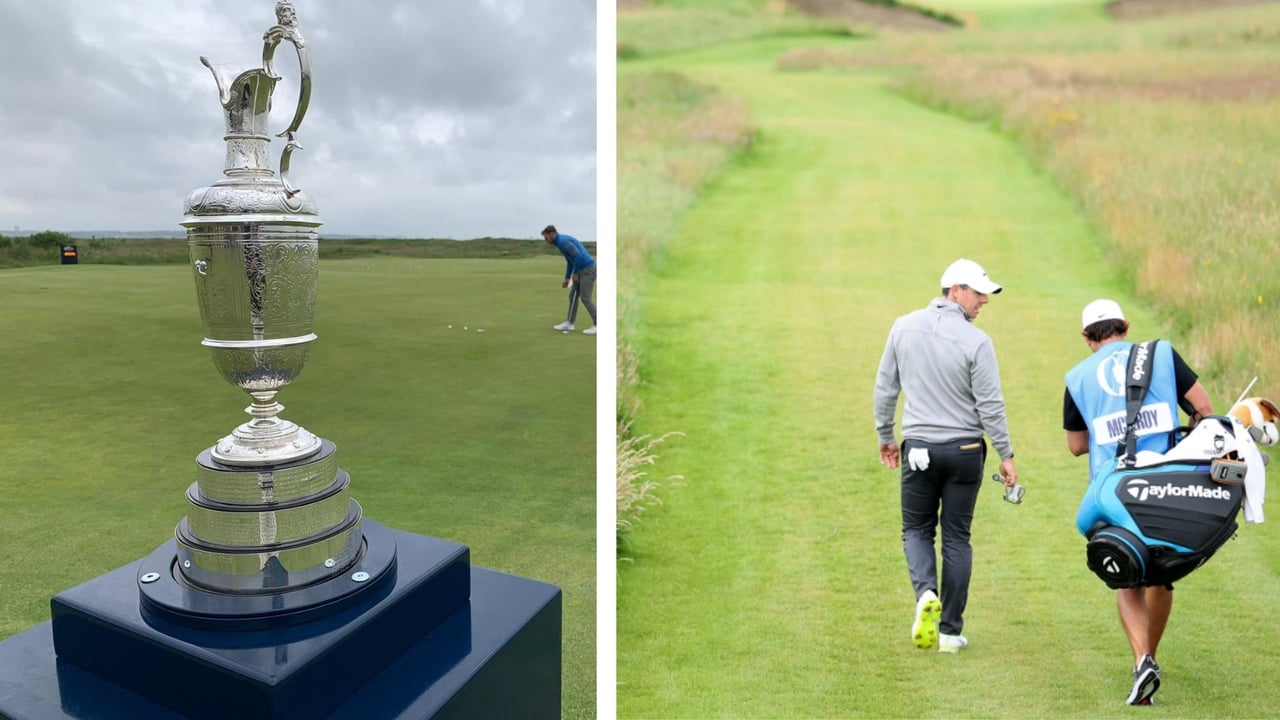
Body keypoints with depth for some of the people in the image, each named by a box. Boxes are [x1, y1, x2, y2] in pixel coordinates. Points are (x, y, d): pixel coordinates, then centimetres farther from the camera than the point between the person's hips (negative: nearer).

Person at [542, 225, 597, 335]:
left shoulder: (563, 241, -16)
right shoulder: (561, 242, 18)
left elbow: (578, 256, -24)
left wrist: (575, 274, -14)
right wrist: (567, 279, 23)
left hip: (588, 269, -10)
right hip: (583, 270, 10)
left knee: (585, 298, -9)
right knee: (573, 296, 12)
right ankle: (569, 323, 18)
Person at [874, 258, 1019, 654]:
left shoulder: (903, 327, -1)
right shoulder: (976, 342, -12)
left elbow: (885, 388, 4)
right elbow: (990, 406, -9)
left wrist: (885, 436, 16)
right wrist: (1006, 455, 2)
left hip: (918, 448, 2)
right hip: (964, 450, -1)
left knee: (916, 528, 16)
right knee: (956, 537, 10)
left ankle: (926, 592, -11)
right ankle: (950, 631, 15)